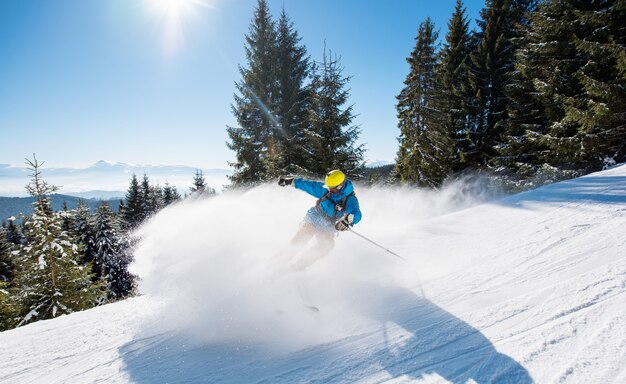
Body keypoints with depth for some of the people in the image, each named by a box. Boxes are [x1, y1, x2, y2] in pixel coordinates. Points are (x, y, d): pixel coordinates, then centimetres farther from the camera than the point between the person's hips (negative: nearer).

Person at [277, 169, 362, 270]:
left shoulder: (350, 200, -20)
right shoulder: (325, 190, -11)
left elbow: (356, 214, -37)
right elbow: (308, 185, -1)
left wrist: (348, 220, -59)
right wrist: (289, 180, 1)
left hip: (327, 230, -1)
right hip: (312, 221, 1)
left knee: (327, 245, -27)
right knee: (296, 244, -16)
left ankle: (300, 264, -9)